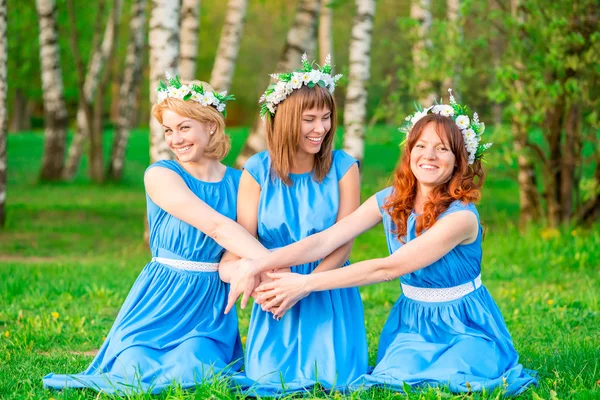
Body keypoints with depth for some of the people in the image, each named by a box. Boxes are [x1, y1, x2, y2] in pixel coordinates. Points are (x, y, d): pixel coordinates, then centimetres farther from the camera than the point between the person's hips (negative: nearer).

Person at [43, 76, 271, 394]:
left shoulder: (239, 182, 4)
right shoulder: (160, 175, -8)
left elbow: (241, 248, -4)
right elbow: (215, 226, -23)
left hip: (212, 308, 2)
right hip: (160, 306, -2)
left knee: (192, 376, -21)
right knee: (138, 377, -16)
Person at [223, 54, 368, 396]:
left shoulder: (343, 168, -3)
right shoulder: (257, 171, -1)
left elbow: (343, 244, -6)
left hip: (330, 297, 0)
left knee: (333, 380, -13)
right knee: (270, 381, -10)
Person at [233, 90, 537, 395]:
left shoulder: (461, 216, -24)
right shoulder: (390, 201, -5)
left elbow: (388, 267, -27)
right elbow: (325, 240, -14)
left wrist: (307, 284, -27)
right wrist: (257, 264, -28)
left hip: (461, 326, -4)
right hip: (411, 319, 4)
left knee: (451, 387, -26)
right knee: (398, 382, -20)